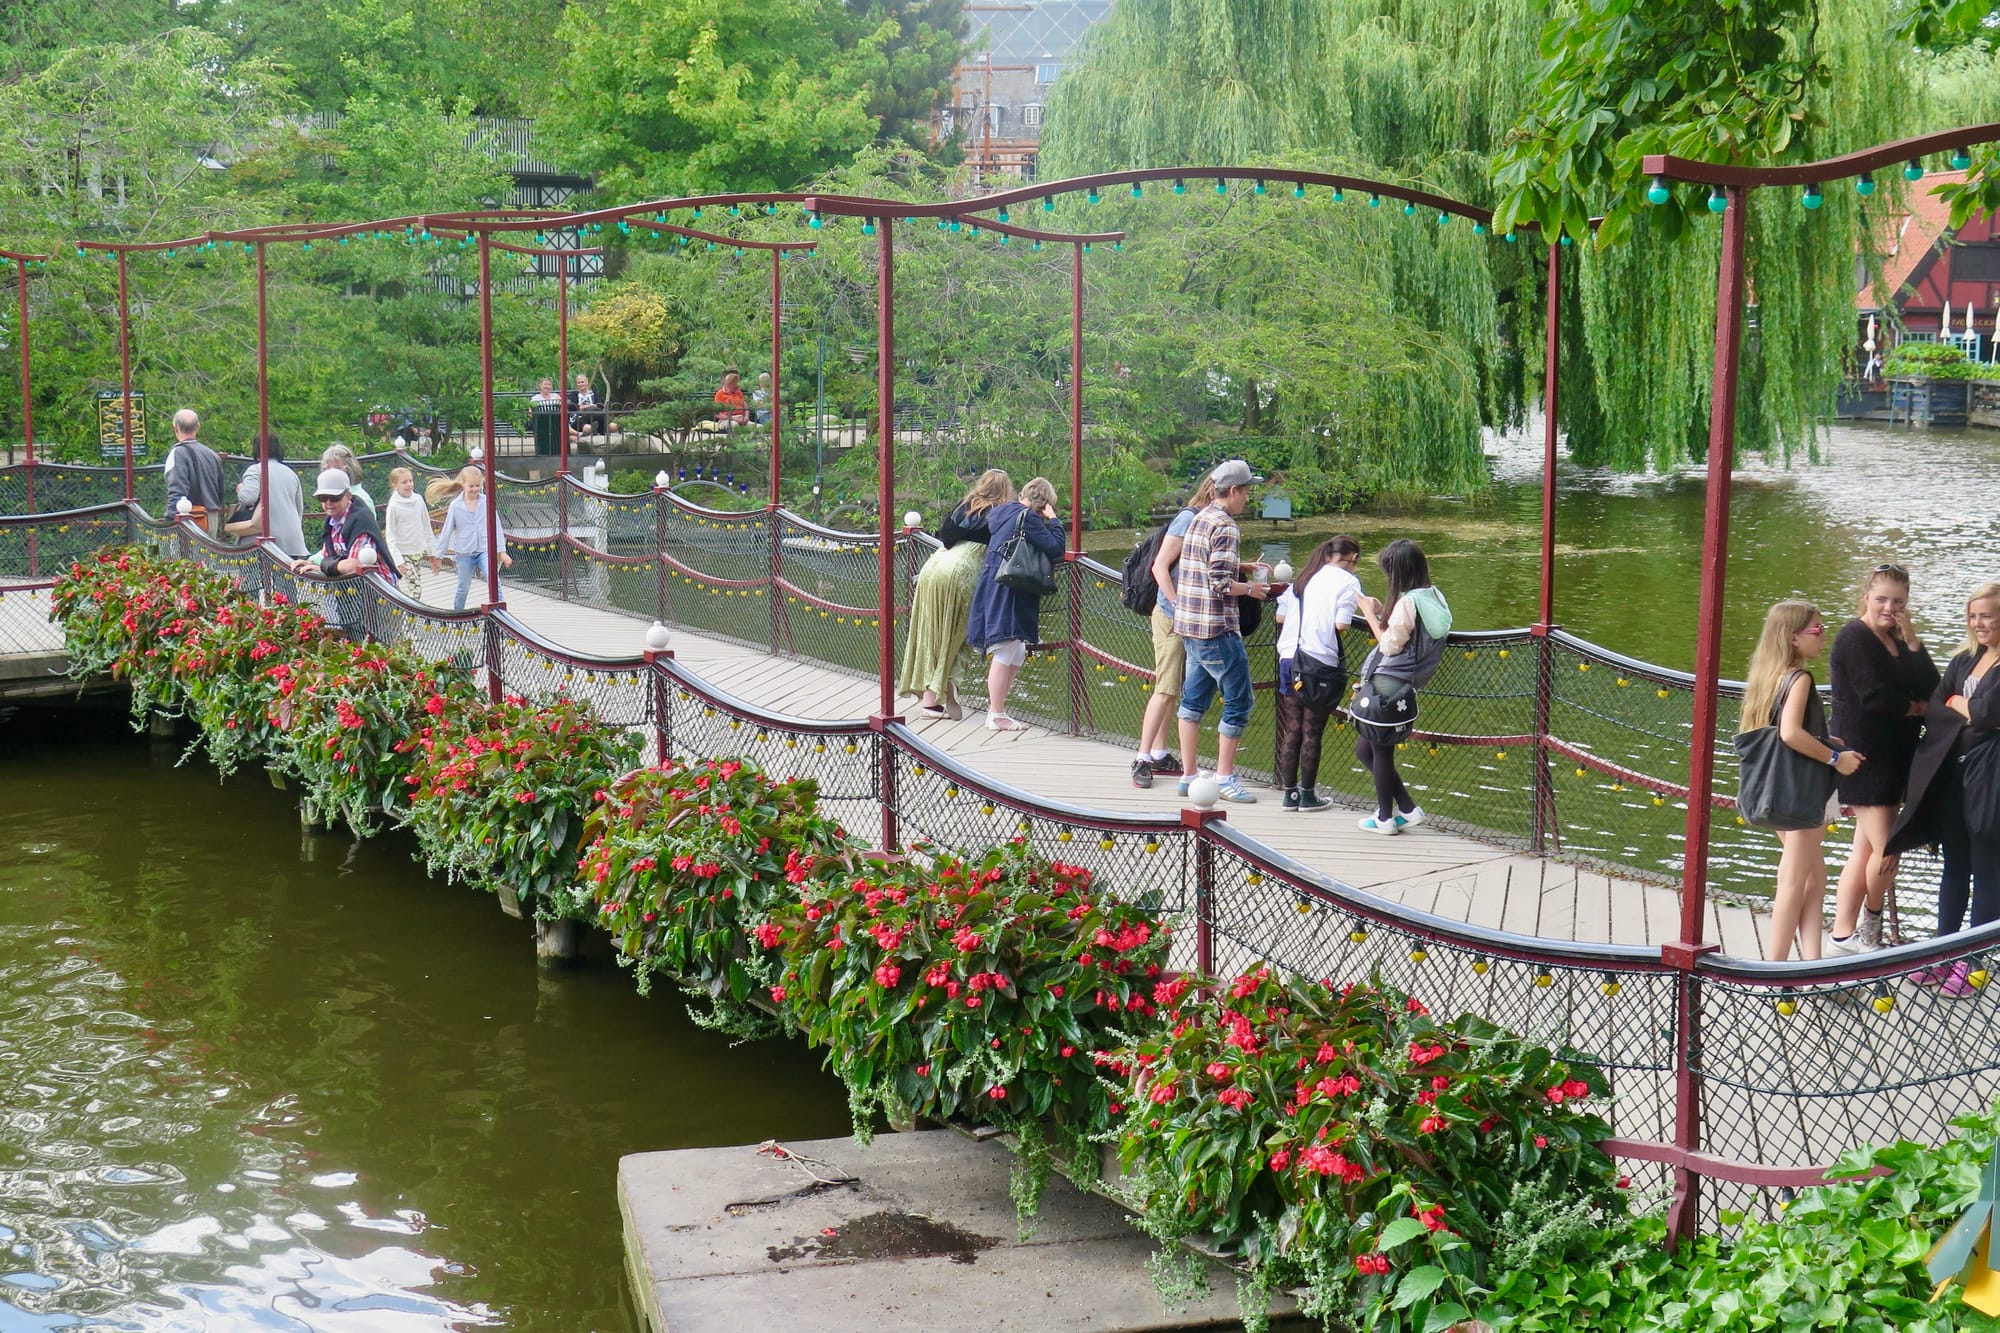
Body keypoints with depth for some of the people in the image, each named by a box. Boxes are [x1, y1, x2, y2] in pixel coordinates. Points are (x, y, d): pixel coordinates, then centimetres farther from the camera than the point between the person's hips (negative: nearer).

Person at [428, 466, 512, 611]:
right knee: (463, 587, 13)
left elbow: (496, 528, 0)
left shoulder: (486, 502, -4)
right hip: (464, 553, 1)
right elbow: (446, 532, 3)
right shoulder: (455, 506, -4)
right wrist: (437, 556, 6)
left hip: (485, 550, -1)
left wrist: (502, 552, -1)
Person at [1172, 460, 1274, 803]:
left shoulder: (1199, 519, 13)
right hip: (1216, 629, -10)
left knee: (1193, 699, 14)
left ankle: (1189, 774, 18)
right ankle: (1224, 777, 3)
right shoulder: (1225, 527, -15)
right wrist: (1251, 589, -5)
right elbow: (1220, 584, -21)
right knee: (1238, 700, 0)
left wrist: (1242, 567, 17)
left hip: (1189, 625, 10)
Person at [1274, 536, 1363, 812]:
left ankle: (1290, 793, 15)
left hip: (1289, 661, 6)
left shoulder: (1304, 578, 13)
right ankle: (1308, 795, 12)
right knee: (1312, 732, 4)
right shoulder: (1347, 581, -5)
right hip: (1321, 662, -6)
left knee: (1292, 730, 11)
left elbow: (1280, 616, 12)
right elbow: (1341, 625, -14)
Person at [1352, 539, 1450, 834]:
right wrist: (1380, 612, 12)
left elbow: (1390, 645, -16)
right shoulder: (1432, 596, 9)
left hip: (1387, 686, -9)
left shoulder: (1408, 601, -18)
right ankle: (1408, 809, 20)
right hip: (1399, 686, 9)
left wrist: (1370, 614, -8)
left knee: (1380, 752, 5)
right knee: (1365, 750, 18)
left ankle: (1385, 818, 17)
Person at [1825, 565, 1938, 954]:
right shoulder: (1855, 637, -11)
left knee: (1864, 853, 10)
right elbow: (1876, 696, -21)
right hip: (1865, 758, -9)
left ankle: (1843, 937, 14)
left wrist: (1911, 641, -5)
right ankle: (1871, 918, 13)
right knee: (1885, 854, -10)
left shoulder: (1897, 640, 15)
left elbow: (1931, 689, 3)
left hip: (1893, 758, 9)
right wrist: (1914, 707, -4)